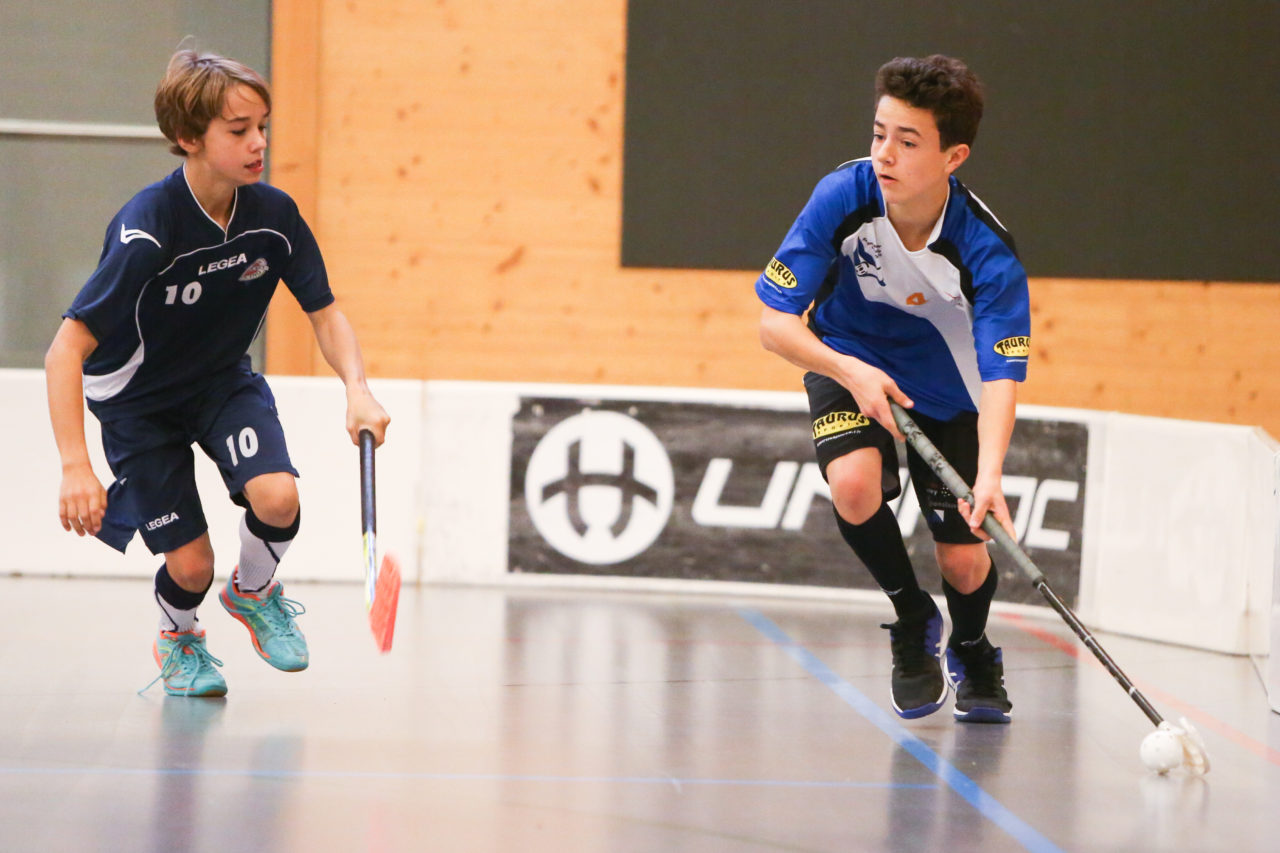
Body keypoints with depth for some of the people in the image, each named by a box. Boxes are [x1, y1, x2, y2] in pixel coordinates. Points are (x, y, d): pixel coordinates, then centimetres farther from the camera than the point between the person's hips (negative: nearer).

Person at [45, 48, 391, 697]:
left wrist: (357, 389, -22)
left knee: (276, 497, -23)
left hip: (224, 381, 4)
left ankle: (253, 590, 13)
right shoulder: (146, 231, -32)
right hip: (137, 399, -3)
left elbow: (324, 313, -3)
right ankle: (177, 635, 32)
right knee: (190, 564, -7)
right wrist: (75, 467, -42)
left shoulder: (274, 214, -17)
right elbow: (67, 349, -33)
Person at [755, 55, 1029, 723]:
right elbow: (775, 322, -21)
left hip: (946, 387, 0)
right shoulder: (843, 198, -27)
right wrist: (850, 371, -39)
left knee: (965, 564, -6)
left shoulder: (986, 250, -31)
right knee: (855, 485, -29)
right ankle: (912, 620, 1)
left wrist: (989, 478, -54)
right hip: (849, 366, 1)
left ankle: (971, 650, 32)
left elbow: (1000, 376, -36)